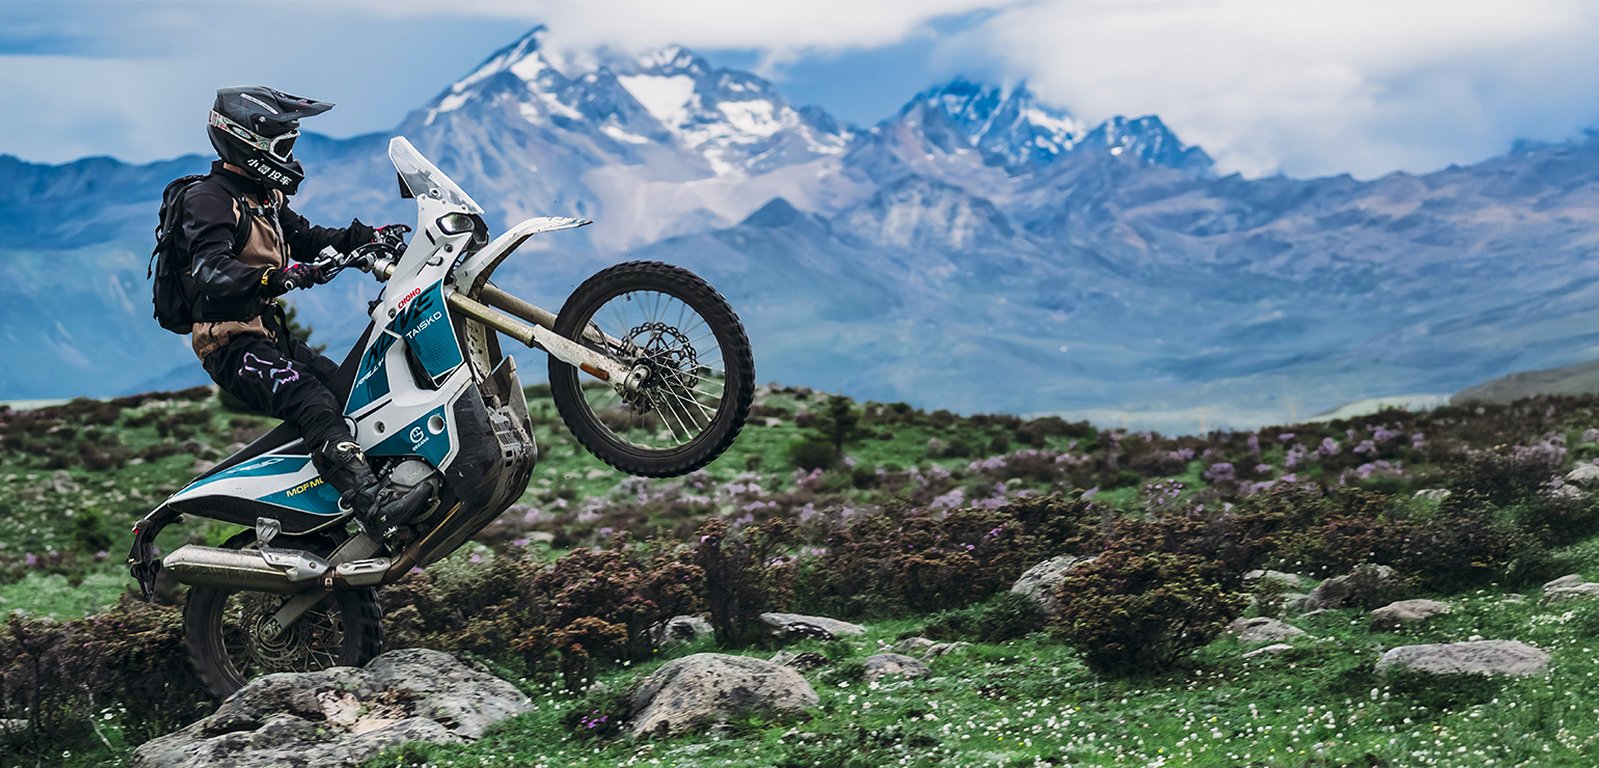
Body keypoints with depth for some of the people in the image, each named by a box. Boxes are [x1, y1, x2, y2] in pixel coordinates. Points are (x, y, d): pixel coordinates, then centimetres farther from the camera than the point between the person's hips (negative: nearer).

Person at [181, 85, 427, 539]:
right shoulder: (209, 200, -13)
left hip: (272, 335, 10)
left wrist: (365, 238, 10)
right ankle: (371, 506, -45)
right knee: (313, 402, -30)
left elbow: (306, 239, 25)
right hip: (233, 344, -10)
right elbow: (210, 271, -27)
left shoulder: (263, 197, 18)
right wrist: (275, 277, -41)